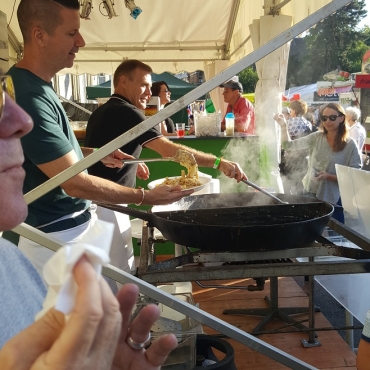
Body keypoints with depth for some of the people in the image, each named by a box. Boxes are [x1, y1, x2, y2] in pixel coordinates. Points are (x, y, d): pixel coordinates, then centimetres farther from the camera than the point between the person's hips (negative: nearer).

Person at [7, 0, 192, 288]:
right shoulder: (27, 97, -27)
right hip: (57, 239, -9)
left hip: (76, 222, 9)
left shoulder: (37, 86, 6)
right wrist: (145, 196, -16)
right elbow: (75, 183, -25)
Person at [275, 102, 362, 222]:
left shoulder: (350, 145, -10)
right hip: (311, 193, 3)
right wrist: (283, 126, -14)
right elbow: (290, 145, 2)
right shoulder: (316, 137, 0)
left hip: (333, 198, -3)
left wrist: (329, 176, -22)